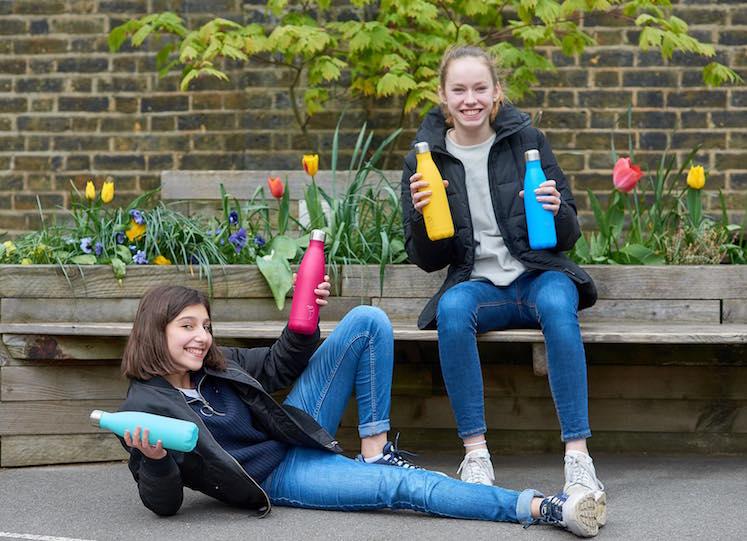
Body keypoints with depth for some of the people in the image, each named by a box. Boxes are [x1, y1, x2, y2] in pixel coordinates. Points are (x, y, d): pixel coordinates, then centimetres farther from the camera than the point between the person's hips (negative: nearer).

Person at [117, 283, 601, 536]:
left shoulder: (215, 364, 3)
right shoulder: (145, 407, -15)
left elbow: (278, 367, 18)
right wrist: (155, 461, -37)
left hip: (296, 437, 8)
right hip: (276, 479, -8)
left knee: (368, 322, 0)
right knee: (403, 486, -30)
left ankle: (376, 452, -3)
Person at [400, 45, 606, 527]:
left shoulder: (526, 140, 2)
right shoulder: (425, 159, 4)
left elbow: (567, 238, 5)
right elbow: (427, 261, 7)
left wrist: (556, 211, -18)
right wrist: (420, 215, -13)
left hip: (538, 274, -1)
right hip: (477, 284, 1)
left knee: (557, 304, -35)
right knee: (452, 310, -33)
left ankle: (579, 458, -37)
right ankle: (476, 453, -29)